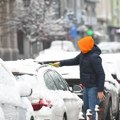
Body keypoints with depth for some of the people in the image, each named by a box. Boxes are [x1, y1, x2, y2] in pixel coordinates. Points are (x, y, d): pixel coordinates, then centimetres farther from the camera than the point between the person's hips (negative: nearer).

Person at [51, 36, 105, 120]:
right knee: (87, 109, 16)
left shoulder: (94, 57, -23)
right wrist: (60, 63, 25)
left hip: (94, 87, -10)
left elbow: (101, 74, -23)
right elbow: (74, 61, 25)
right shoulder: (83, 54, 4)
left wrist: (100, 91, -23)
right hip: (86, 86, 10)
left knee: (93, 111, -11)